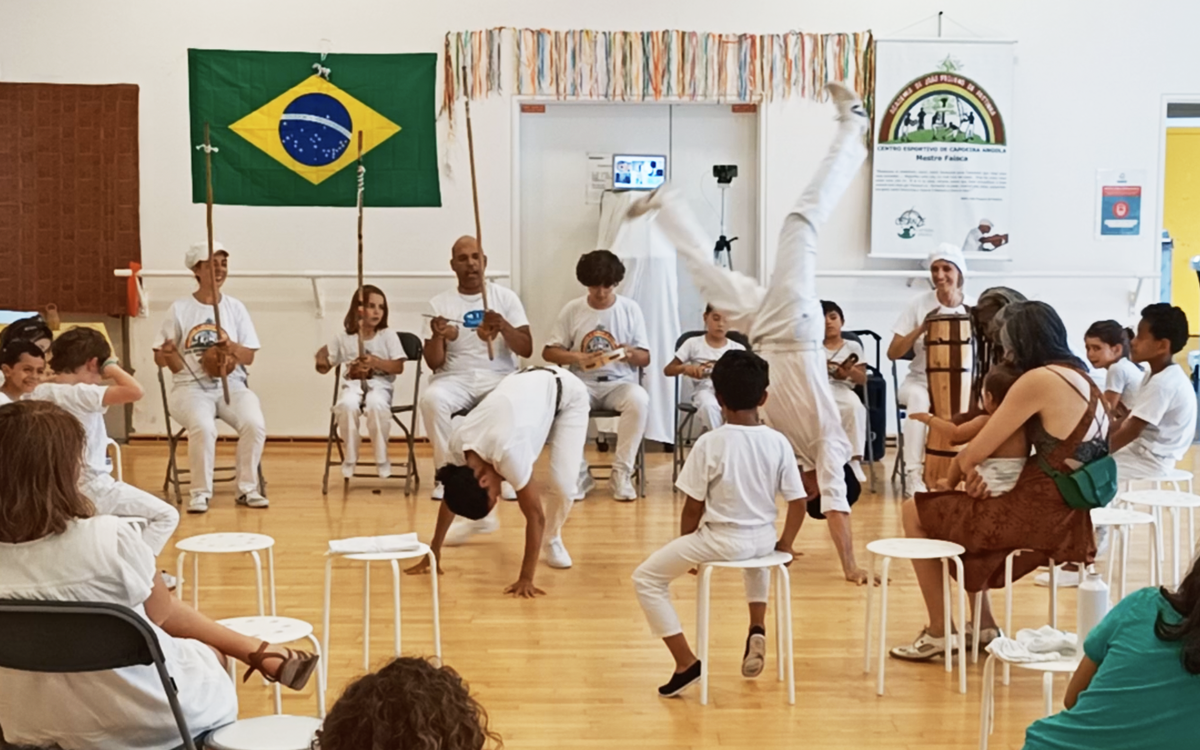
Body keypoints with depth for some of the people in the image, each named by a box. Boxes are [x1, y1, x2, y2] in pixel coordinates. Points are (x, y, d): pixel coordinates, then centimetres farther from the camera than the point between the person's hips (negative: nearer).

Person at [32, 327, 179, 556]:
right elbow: (134, 391, -33)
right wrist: (111, 365, -18)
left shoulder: (40, 394, 1)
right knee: (166, 515, -3)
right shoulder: (79, 394, -22)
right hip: (91, 488, -9)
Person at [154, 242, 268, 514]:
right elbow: (160, 358, 4)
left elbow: (249, 357, 8)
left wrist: (230, 346, -13)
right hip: (191, 387, -2)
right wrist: (168, 354, -20)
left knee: (255, 423, -26)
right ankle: (200, 492, -15)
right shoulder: (180, 309, 2)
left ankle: (247, 488, -8)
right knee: (203, 426, -33)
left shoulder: (235, 308, 9)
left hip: (231, 386, 2)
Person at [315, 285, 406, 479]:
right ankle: (349, 458, -13)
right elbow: (324, 365, 15)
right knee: (346, 405, -34)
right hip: (353, 384, 1)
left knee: (376, 405, -37)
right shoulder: (344, 338, 9)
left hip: (379, 384, -1)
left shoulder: (388, 336, 6)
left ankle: (382, 459, -17)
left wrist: (375, 362, -15)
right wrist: (322, 360, -9)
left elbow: (398, 367, -1)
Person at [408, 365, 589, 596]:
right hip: (527, 383, 5)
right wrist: (434, 552, 2)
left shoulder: (508, 450, -41)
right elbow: (452, 494, -3)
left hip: (568, 393, -5)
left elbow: (535, 516, -33)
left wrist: (526, 579, -31)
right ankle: (479, 523, 32)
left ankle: (551, 539, 10)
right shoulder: (459, 444, -21)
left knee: (562, 485, -18)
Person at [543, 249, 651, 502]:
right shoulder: (572, 310, 3)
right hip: (583, 384, 0)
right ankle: (579, 472, -16)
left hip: (620, 383, 0)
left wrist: (631, 355, -20)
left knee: (639, 399, -35)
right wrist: (577, 357, -15)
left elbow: (645, 358, 5)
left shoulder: (630, 309, 2)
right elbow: (548, 352, 5)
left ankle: (622, 473, -22)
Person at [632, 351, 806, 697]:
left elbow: (693, 508, -10)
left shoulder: (710, 443, -15)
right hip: (763, 539, 5)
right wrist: (785, 544, 16)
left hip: (722, 541, -5)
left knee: (647, 578, 10)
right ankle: (757, 628, 25)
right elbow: (797, 503, -1)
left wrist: (686, 547, 9)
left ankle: (686, 663, 2)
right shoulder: (778, 442, -5)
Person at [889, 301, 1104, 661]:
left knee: (914, 512, 7)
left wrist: (951, 480, 8)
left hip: (1040, 517, -9)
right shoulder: (1081, 377, 11)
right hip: (1072, 519, 9)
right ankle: (983, 625, 29)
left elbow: (974, 453, -12)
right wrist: (969, 473, -3)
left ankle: (938, 632, 12)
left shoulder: (1039, 380, -16)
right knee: (961, 508, 30)